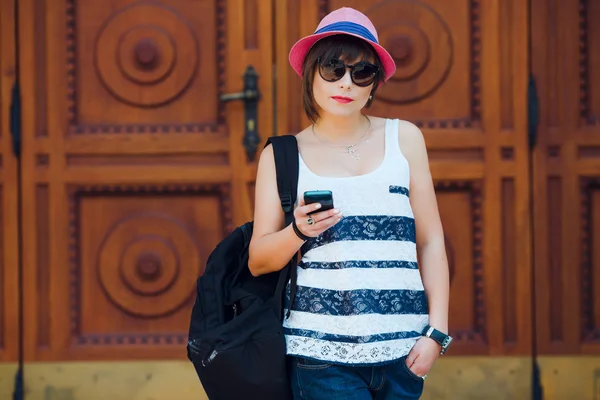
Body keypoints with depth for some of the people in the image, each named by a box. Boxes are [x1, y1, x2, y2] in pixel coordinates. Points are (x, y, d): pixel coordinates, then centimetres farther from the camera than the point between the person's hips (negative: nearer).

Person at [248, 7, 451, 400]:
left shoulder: (404, 138, 11)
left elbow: (431, 240, 10)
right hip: (322, 352, -2)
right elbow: (258, 261, 7)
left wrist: (437, 330, 2)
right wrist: (298, 231, -13)